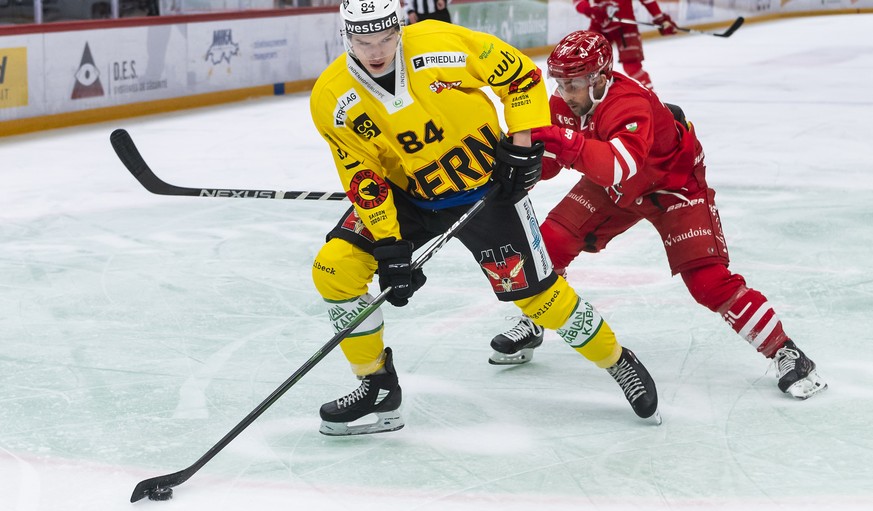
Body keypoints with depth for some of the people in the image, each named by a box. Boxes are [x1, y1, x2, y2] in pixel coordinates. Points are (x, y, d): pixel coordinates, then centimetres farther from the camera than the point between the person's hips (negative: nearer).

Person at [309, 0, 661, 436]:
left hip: (486, 186, -3)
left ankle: (618, 362, 22)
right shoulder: (332, 100, -17)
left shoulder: (442, 42, -23)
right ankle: (379, 389, 2)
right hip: (407, 195, 3)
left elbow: (521, 75, -9)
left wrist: (523, 144, -14)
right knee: (335, 267, -14)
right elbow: (363, 178, -12)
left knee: (533, 292, -4)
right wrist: (389, 245, -19)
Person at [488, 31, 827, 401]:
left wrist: (571, 145, -69)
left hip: (675, 183, -7)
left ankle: (785, 353, -8)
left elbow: (623, 167, -56)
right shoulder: (564, 106, -13)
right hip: (613, 186, 7)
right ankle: (532, 326, 18)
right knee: (551, 241, -6)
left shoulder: (628, 104, -38)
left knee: (707, 279, -18)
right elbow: (545, 159, -2)